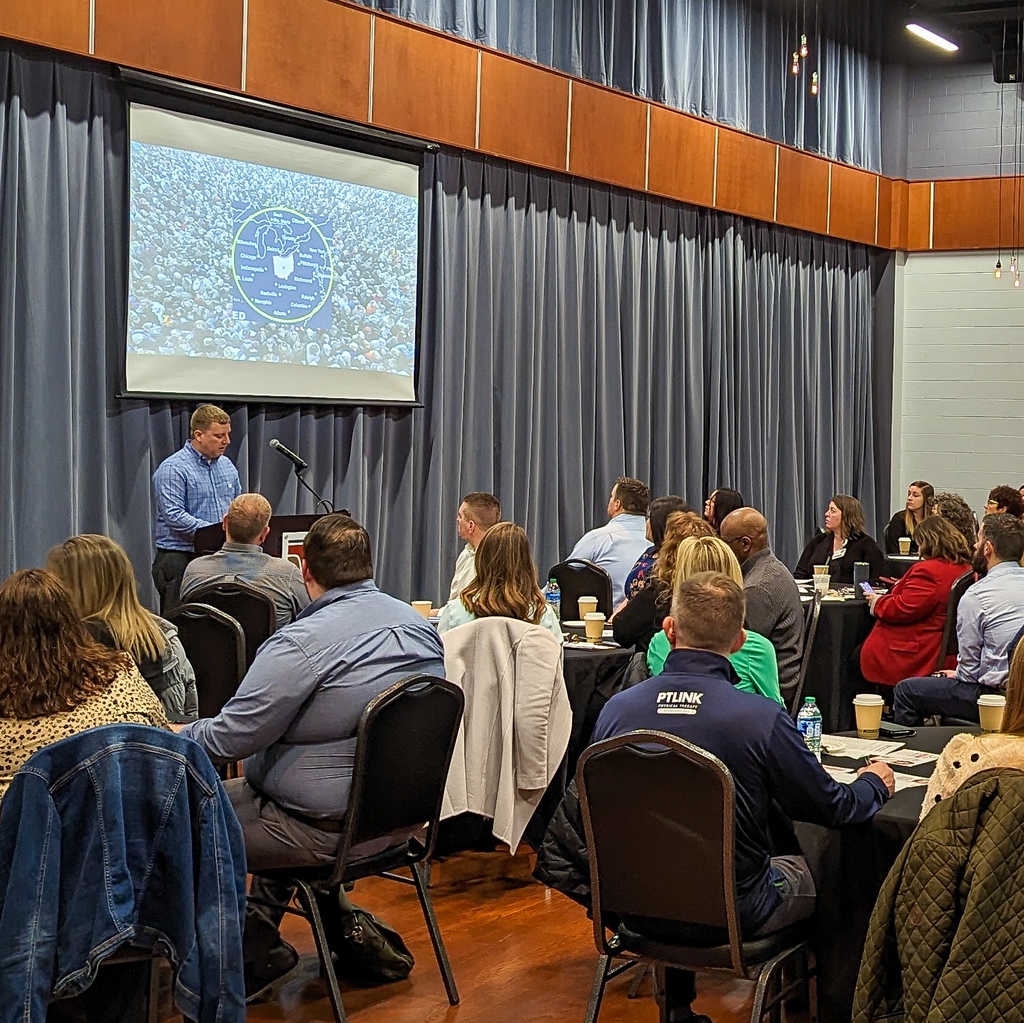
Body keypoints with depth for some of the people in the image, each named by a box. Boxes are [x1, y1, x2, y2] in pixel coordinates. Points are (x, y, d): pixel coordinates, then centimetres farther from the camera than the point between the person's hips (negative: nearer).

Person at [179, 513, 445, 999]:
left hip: (328, 828, -8)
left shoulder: (301, 642, -22)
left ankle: (257, 946, 9)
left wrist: (176, 737, 1)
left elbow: (230, 737, -18)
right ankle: (339, 919, 28)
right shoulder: (423, 627, 2)